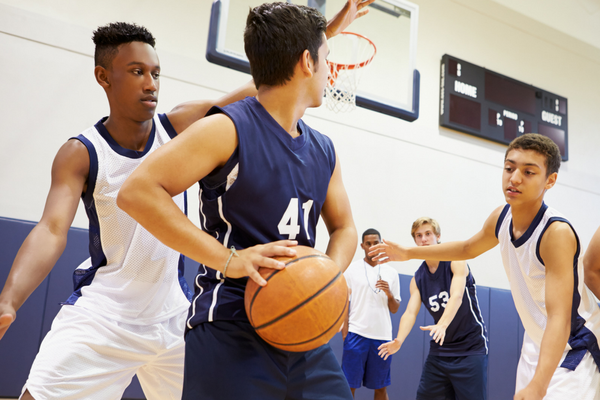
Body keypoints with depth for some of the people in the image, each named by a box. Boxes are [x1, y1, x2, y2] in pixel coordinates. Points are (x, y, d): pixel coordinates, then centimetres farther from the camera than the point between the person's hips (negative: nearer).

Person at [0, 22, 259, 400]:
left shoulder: (179, 127, -5)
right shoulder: (81, 154, -11)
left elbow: (257, 92, -8)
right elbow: (51, 230, -21)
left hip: (174, 313, 3)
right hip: (102, 315, -2)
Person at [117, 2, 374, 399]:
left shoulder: (324, 152, 11)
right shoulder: (228, 129, -10)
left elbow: (344, 228, 21)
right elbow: (137, 192, -16)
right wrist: (228, 259, -22)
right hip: (231, 333, -6)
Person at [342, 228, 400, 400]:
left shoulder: (391, 273, 9)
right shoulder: (351, 269, 2)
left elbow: (394, 309, 12)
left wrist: (389, 294, -9)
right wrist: (345, 332, -7)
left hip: (383, 336, 3)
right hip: (356, 334, -2)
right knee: (350, 385, -2)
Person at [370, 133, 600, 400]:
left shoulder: (557, 233, -28)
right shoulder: (501, 218, -7)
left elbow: (559, 318, -35)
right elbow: (467, 248, 16)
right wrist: (408, 253, 16)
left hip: (573, 347, -6)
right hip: (536, 344, 7)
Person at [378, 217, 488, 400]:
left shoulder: (456, 261, -9)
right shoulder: (417, 279, 5)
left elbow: (456, 297, -25)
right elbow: (410, 312, -6)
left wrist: (442, 325, -42)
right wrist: (399, 340, -25)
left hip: (471, 346, -5)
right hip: (439, 349, 5)